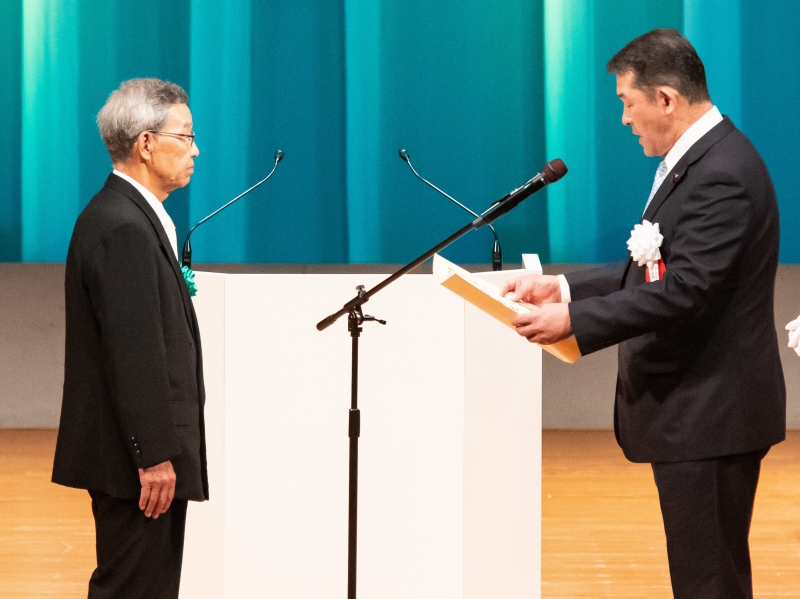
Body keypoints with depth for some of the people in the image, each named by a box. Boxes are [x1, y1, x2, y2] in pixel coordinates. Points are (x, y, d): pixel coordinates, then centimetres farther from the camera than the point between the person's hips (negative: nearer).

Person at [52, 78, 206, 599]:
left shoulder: (125, 217, 14)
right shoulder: (123, 229, -18)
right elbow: (133, 353, -22)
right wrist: (155, 456, -22)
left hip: (145, 451, 10)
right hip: (139, 457, -10)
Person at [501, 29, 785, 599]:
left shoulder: (721, 174, -20)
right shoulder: (699, 158, 13)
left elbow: (683, 290, -26)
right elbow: (656, 269, 17)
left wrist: (574, 320, -22)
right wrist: (565, 287, 8)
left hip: (710, 411, -10)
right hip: (694, 407, 10)